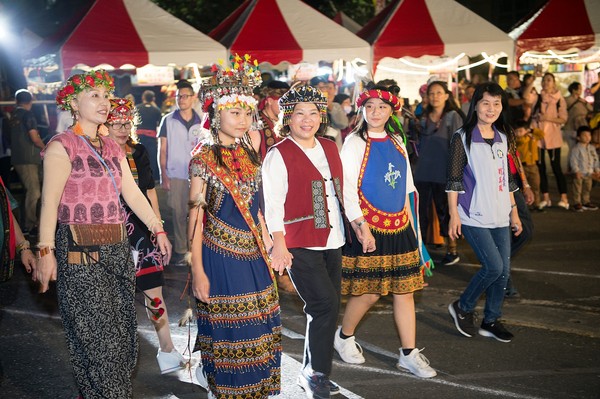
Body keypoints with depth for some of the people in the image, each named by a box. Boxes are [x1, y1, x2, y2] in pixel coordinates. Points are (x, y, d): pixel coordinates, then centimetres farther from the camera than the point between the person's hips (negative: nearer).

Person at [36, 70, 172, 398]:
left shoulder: (113, 149, 15)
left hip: (117, 248, 7)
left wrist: (158, 229, 11)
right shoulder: (62, 146, -8)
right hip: (81, 251, -7)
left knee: (123, 336, 12)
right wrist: (45, 251, -22)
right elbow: (49, 202, -15)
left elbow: (133, 193, 15)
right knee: (98, 341, 0)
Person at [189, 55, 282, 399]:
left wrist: (266, 243, 14)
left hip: (253, 255, 6)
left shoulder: (250, 154, 8)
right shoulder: (204, 158, -9)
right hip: (221, 256, -6)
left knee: (259, 330, 12)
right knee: (228, 333, 3)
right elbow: (195, 216, -10)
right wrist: (198, 271, -12)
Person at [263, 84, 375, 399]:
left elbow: (342, 192, 19)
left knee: (327, 310, 9)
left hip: (332, 242, 7)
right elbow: (273, 204, -12)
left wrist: (360, 225, 15)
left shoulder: (330, 149, 13)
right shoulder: (278, 155, -6)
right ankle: (317, 374, 7)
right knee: (325, 305, -13)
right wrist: (279, 244, -20)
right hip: (299, 244, -6)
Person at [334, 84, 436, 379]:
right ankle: (344, 337, 26)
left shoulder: (396, 142, 12)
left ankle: (409, 354, 15)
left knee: (404, 290, 6)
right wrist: (361, 226, -19)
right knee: (368, 292, 0)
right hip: (368, 226, -6)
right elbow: (347, 188, -12)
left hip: (399, 226, 6)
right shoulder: (355, 143, -6)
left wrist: (411, 222, 14)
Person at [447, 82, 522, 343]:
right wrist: (454, 214, -12)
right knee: (493, 266, -12)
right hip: (474, 215, -6)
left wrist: (514, 211, 16)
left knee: (504, 270, 6)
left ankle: (491, 321, 22)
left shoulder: (503, 138, 12)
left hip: (499, 215, 6)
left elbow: (507, 179, 18)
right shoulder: (463, 138, -5)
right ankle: (462, 307, 10)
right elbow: (454, 179, -7)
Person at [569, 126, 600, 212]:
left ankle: (586, 202, 26)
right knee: (577, 189, -1)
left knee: (587, 189, 15)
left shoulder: (592, 148, 7)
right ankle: (577, 204, 7)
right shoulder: (576, 148, -13)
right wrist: (576, 171, -20)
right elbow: (573, 160, -16)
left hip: (589, 174, 6)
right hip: (579, 174, -6)